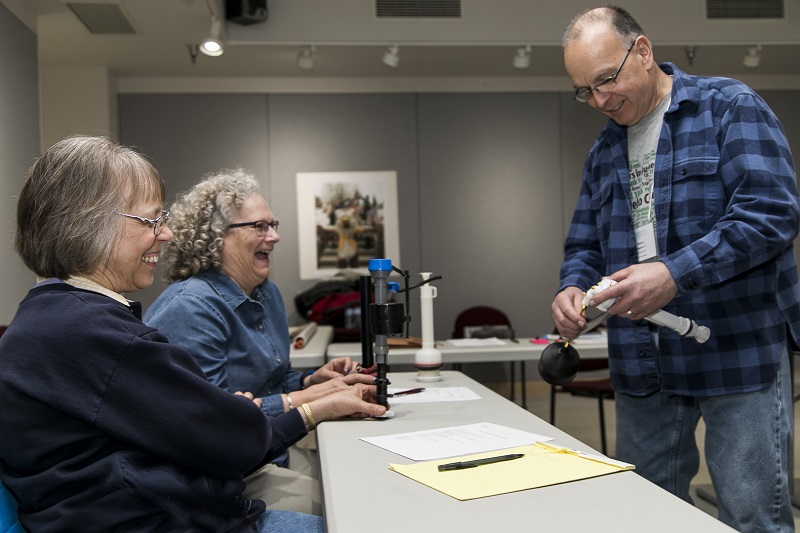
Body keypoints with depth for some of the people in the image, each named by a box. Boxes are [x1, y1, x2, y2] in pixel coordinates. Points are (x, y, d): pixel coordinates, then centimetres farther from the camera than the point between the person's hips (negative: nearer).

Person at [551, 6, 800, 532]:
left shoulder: (731, 107, -3)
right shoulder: (603, 151, 15)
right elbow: (584, 245, 17)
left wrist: (674, 275, -24)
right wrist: (574, 288, -6)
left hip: (737, 352, -5)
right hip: (643, 365, 6)